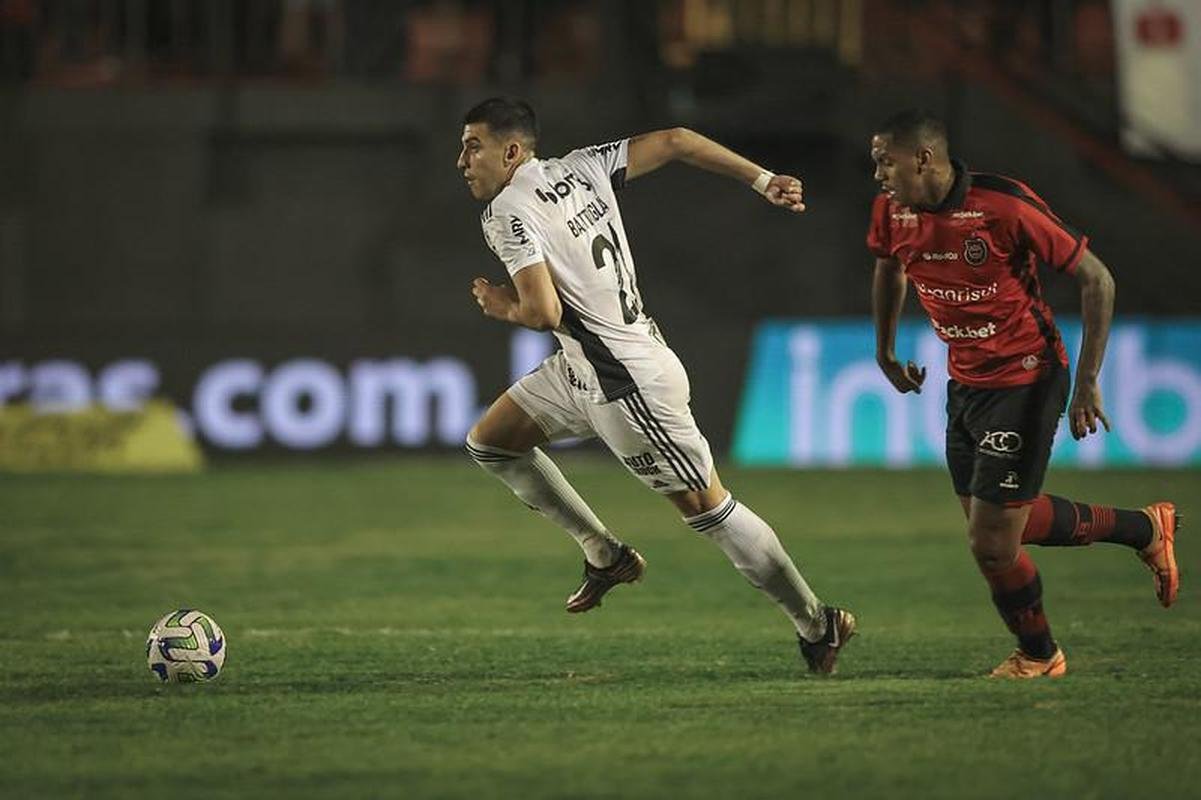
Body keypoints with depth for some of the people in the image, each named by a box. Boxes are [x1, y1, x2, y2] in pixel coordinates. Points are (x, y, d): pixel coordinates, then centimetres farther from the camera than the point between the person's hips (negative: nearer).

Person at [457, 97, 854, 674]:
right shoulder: (580, 167, 6)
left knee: (706, 506, 0)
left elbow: (544, 312, -27)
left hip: (627, 384, -10)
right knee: (489, 443, 14)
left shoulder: (507, 214, -18)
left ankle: (815, 623, 10)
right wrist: (764, 182, 10)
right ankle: (605, 555, 20)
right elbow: (675, 142, 6)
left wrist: (506, 308, -4)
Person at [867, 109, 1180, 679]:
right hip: (964, 385, 7)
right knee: (1009, 524, 14)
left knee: (991, 543, -8)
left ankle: (1037, 654, 19)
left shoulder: (1005, 206, -23)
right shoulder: (892, 210, -4)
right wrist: (885, 351, 26)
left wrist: (1087, 382, -16)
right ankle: (1143, 529, 35)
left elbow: (1096, 280, -15)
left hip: (1025, 381, -7)